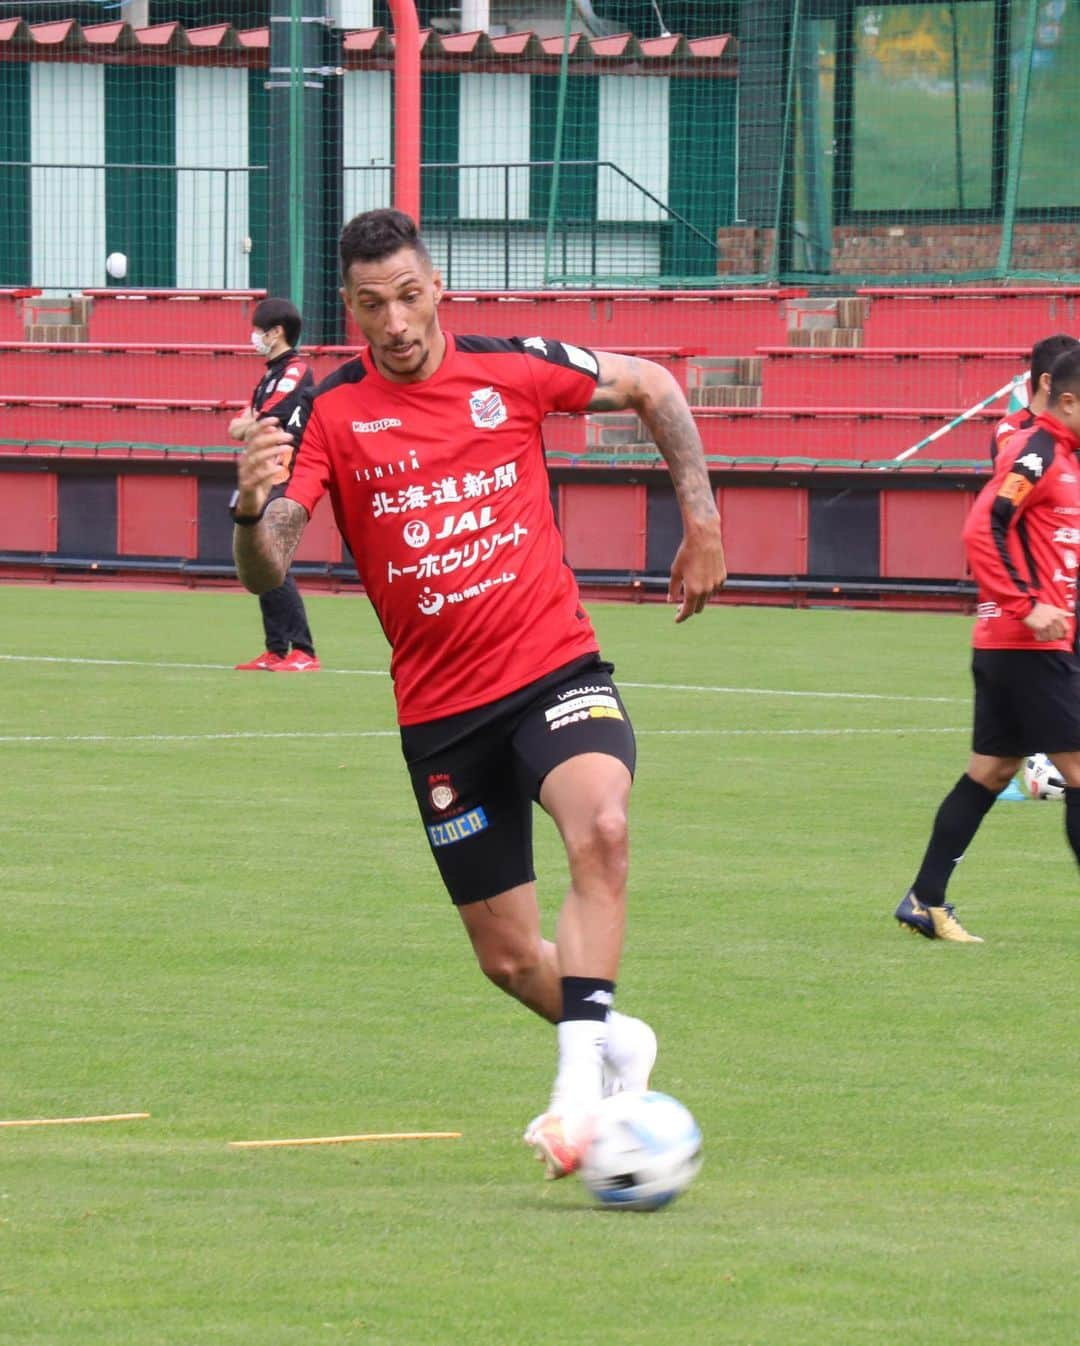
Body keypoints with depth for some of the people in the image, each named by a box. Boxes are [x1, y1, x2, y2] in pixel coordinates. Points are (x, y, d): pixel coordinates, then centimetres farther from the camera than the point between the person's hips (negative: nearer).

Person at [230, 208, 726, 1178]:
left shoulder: (512, 368, -2)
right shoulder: (330, 414, -5)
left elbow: (652, 388, 16)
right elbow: (266, 573, -16)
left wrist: (702, 524, 11)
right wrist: (250, 508, -38)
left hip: (556, 670, -1)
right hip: (441, 711, 1)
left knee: (600, 827, -33)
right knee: (508, 959, 9)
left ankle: (582, 1080, -34)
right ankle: (615, 1043, 40)